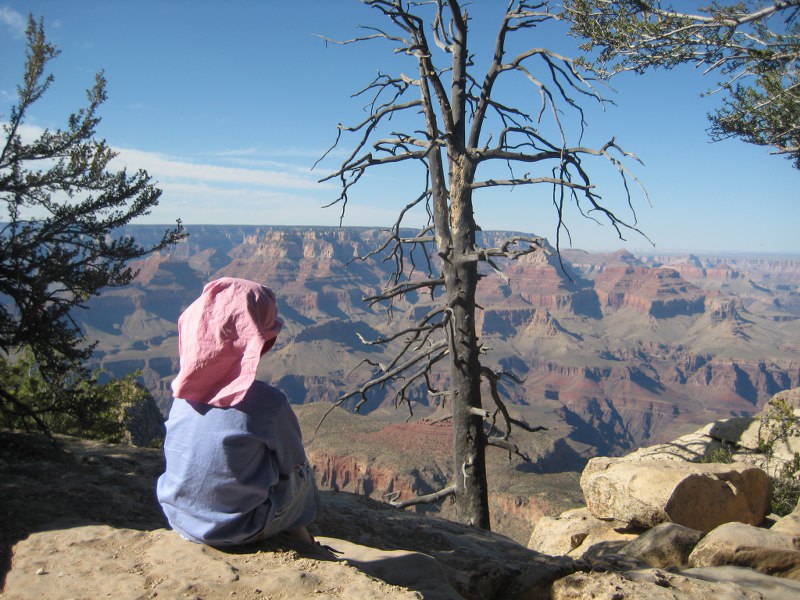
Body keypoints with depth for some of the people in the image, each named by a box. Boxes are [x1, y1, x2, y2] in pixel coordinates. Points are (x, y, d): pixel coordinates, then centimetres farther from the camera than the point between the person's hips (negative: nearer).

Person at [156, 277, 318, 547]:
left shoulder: (182, 396, -9)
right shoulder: (268, 403, -24)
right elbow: (293, 463, -8)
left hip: (180, 519, 5)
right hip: (238, 530, -4)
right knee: (301, 472, 17)